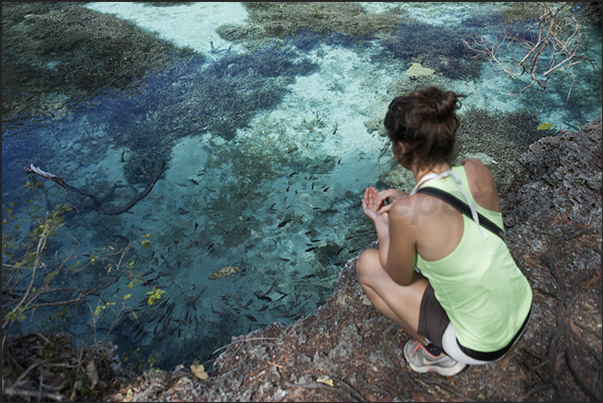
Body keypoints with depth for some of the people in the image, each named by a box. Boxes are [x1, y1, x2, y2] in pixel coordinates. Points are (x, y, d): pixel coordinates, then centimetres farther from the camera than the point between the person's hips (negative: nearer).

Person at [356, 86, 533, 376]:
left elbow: (401, 278, -10)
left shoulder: (407, 213, -30)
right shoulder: (477, 172, -12)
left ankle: (437, 353, 12)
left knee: (367, 264, 2)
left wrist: (380, 221, 0)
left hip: (480, 347, -6)